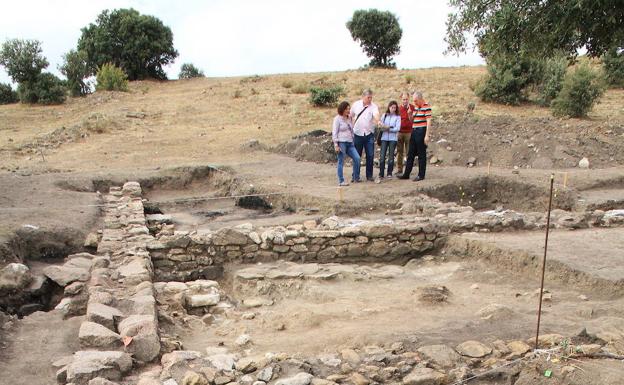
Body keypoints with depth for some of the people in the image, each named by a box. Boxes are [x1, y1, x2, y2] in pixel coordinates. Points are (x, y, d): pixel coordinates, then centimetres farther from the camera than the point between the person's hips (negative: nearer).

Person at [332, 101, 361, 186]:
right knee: (341, 162, -3)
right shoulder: (337, 119, -6)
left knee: (357, 158, -3)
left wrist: (353, 140, 18)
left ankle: (356, 178, 9)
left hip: (349, 143, 7)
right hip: (341, 143, -7)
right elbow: (334, 132, -9)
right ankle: (341, 181, 3)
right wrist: (336, 145, -15)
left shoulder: (348, 118, 16)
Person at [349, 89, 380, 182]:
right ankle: (355, 176, 16)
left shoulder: (374, 106, -8)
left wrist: (378, 121, -48)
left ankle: (369, 175, 14)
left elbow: (376, 115, -28)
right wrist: (352, 125, 10)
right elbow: (351, 116, 16)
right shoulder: (356, 104, 1)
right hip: (357, 134, 1)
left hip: (369, 134, -1)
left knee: (370, 155, 2)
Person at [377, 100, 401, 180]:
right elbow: (380, 125, 5)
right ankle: (381, 174, -4)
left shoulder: (398, 117, 4)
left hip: (393, 138, -1)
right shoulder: (384, 115, 10)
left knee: (391, 156, 2)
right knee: (382, 156, -5)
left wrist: (388, 128, -9)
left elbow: (397, 128, -5)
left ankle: (389, 173, 11)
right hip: (384, 138, 1)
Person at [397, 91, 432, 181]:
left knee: (421, 155, 0)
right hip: (414, 131, 8)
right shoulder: (415, 107, 14)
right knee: (410, 154, 10)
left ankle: (421, 175, 7)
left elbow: (429, 121, -14)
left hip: (422, 131, -8)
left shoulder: (426, 107, -10)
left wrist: (427, 135, -18)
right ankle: (406, 174, 16)